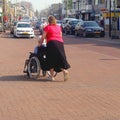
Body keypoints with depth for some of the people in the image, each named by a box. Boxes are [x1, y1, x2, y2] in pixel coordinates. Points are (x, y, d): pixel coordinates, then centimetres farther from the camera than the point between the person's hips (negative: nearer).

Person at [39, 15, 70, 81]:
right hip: (60, 43, 4)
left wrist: (40, 44, 11)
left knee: (51, 60, 4)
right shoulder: (58, 27, 18)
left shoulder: (47, 27, 3)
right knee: (60, 58, 10)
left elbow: (43, 37, 0)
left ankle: (52, 76, 5)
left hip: (51, 43, -4)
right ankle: (65, 70, -13)